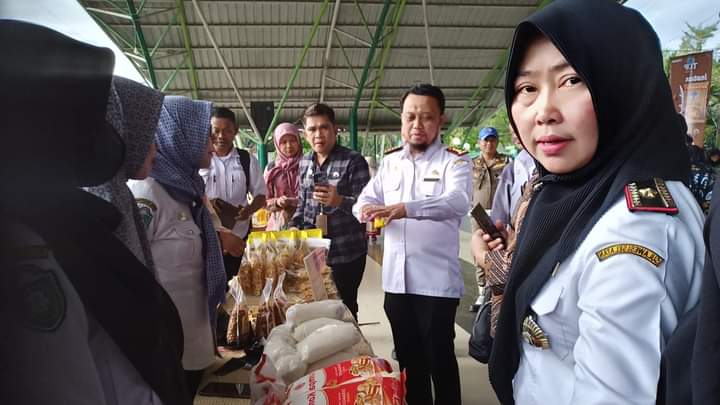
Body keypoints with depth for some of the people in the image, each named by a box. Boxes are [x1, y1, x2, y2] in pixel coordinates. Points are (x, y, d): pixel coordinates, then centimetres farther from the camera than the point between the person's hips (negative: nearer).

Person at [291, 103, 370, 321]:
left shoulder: (354, 161, -10)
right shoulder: (305, 162, 8)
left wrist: (340, 201, -31)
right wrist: (295, 226, 5)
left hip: (346, 253, -5)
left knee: (344, 308, 6)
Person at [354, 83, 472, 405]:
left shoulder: (454, 161, -7)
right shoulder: (390, 160, 10)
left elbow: (458, 202, -25)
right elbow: (366, 198, 8)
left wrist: (405, 208, -41)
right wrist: (365, 209, -17)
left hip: (437, 280, -5)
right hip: (396, 278, 5)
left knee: (439, 358, 8)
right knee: (408, 357, 19)